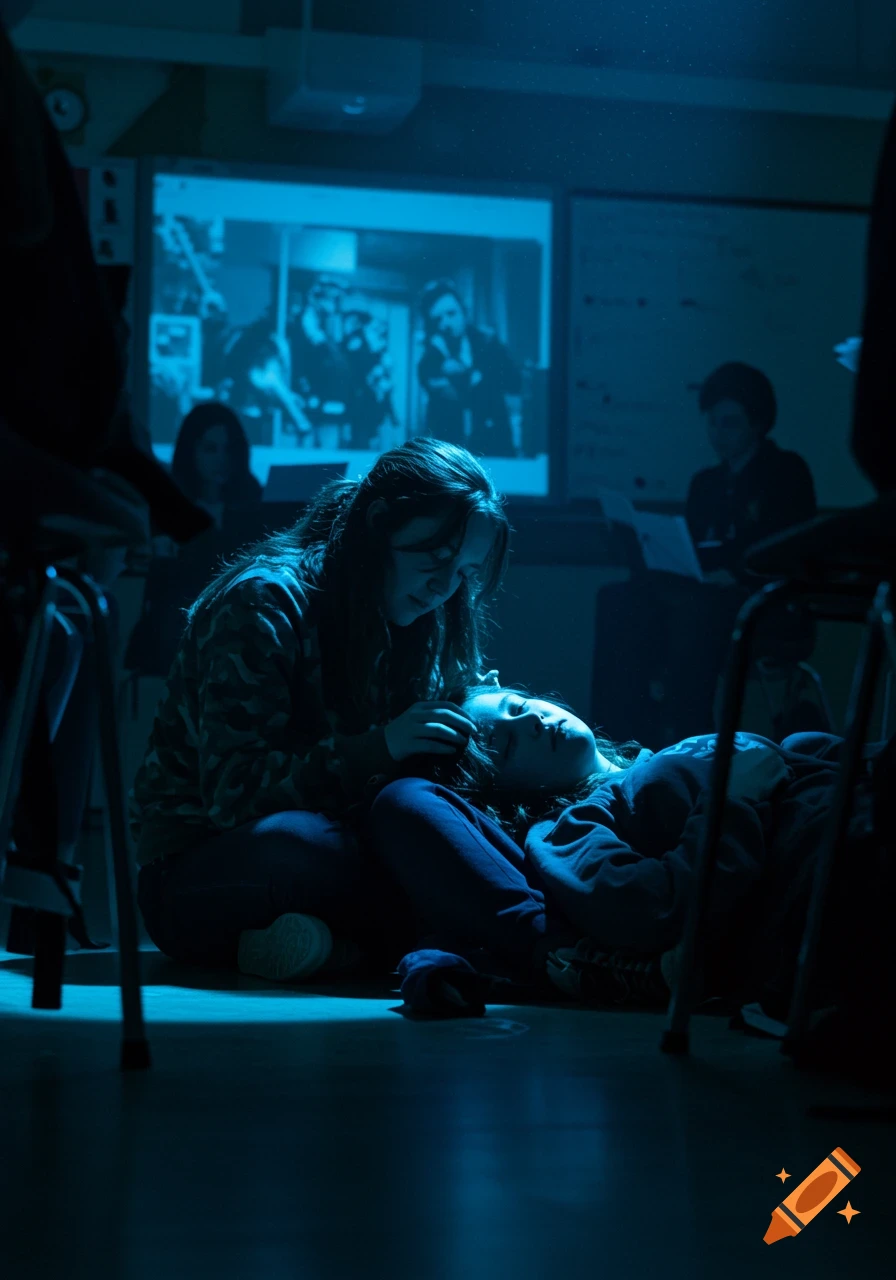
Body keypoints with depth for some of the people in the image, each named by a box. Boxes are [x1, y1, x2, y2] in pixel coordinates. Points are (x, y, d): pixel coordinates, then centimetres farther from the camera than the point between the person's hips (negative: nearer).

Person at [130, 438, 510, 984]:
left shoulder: (415, 624, 8)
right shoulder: (263, 604, -14)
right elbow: (232, 789, -21)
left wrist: (474, 726, -12)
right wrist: (376, 748, -31)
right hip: (196, 872, -7)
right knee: (296, 844, -41)